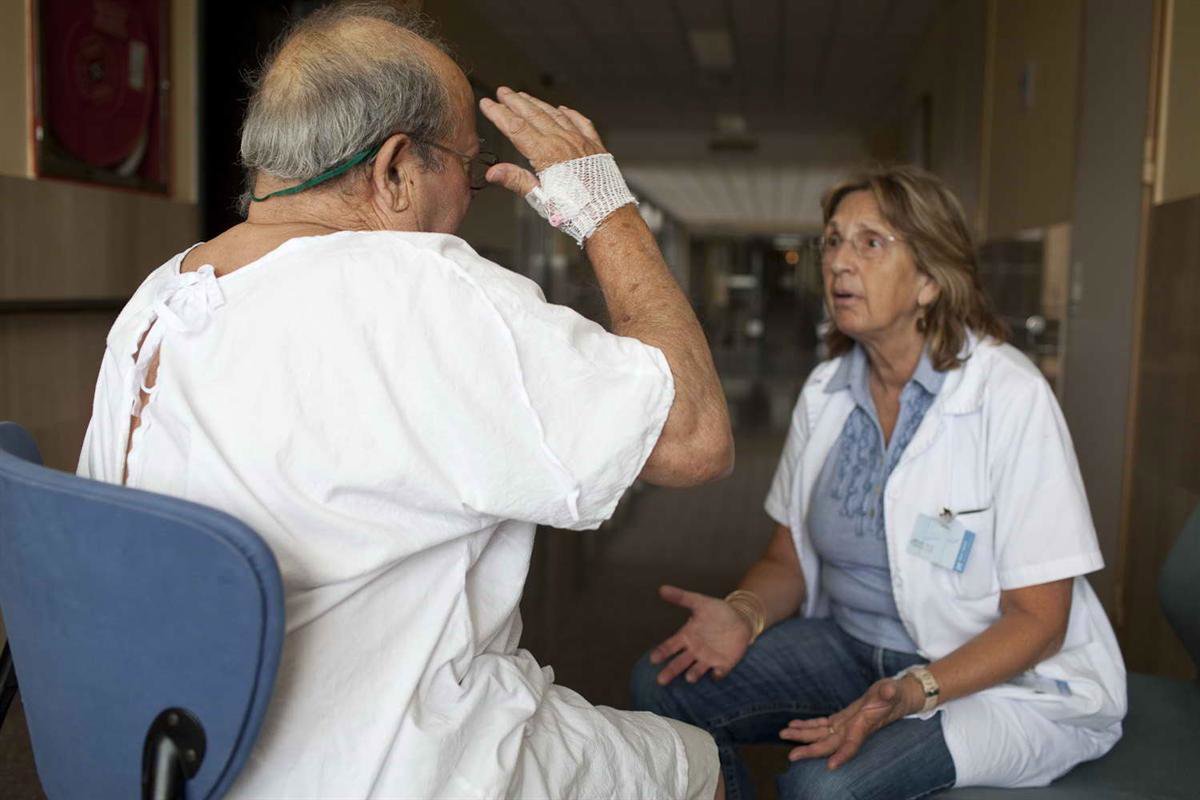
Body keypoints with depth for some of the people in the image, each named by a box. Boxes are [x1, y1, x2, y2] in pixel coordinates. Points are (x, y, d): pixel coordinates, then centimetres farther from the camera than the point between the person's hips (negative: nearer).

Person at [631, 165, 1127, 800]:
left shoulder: (1010, 396, -18)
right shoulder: (826, 392, 0)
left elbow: (1037, 618, -16)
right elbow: (788, 559, 7)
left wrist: (914, 692, -30)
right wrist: (743, 615, -15)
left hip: (1011, 678, -5)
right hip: (854, 646, 6)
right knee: (664, 683, -12)